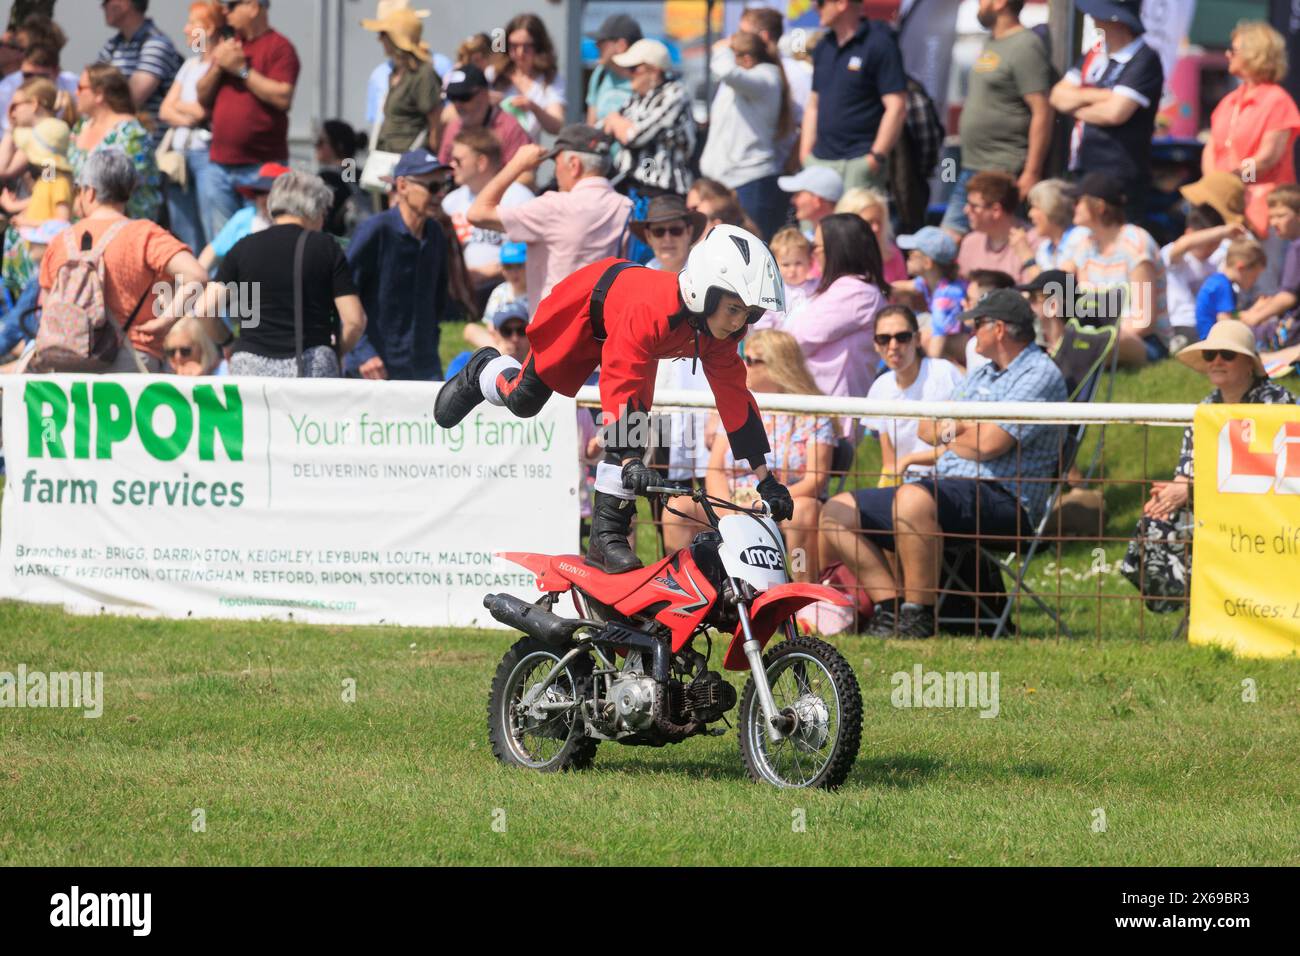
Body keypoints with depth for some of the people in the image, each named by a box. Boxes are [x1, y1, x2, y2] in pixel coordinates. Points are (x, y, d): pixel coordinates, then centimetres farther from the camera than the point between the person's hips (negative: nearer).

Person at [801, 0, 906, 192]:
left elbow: (896, 108, -12)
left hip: (859, 162, -7)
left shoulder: (880, 44, -7)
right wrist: (805, 154, 12)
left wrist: (876, 157, -17)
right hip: (819, 160, 7)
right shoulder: (824, 46, 16)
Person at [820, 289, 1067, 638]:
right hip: (945, 488, 10)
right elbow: (926, 429, 21)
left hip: (1000, 497, -10)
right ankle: (891, 608, -11)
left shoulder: (1040, 375, -7)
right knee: (837, 512, 0)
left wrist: (948, 440, 3)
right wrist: (961, 427, 0)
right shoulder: (981, 375, 25)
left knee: (913, 499, -40)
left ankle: (919, 617, -31)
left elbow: (989, 443, -18)